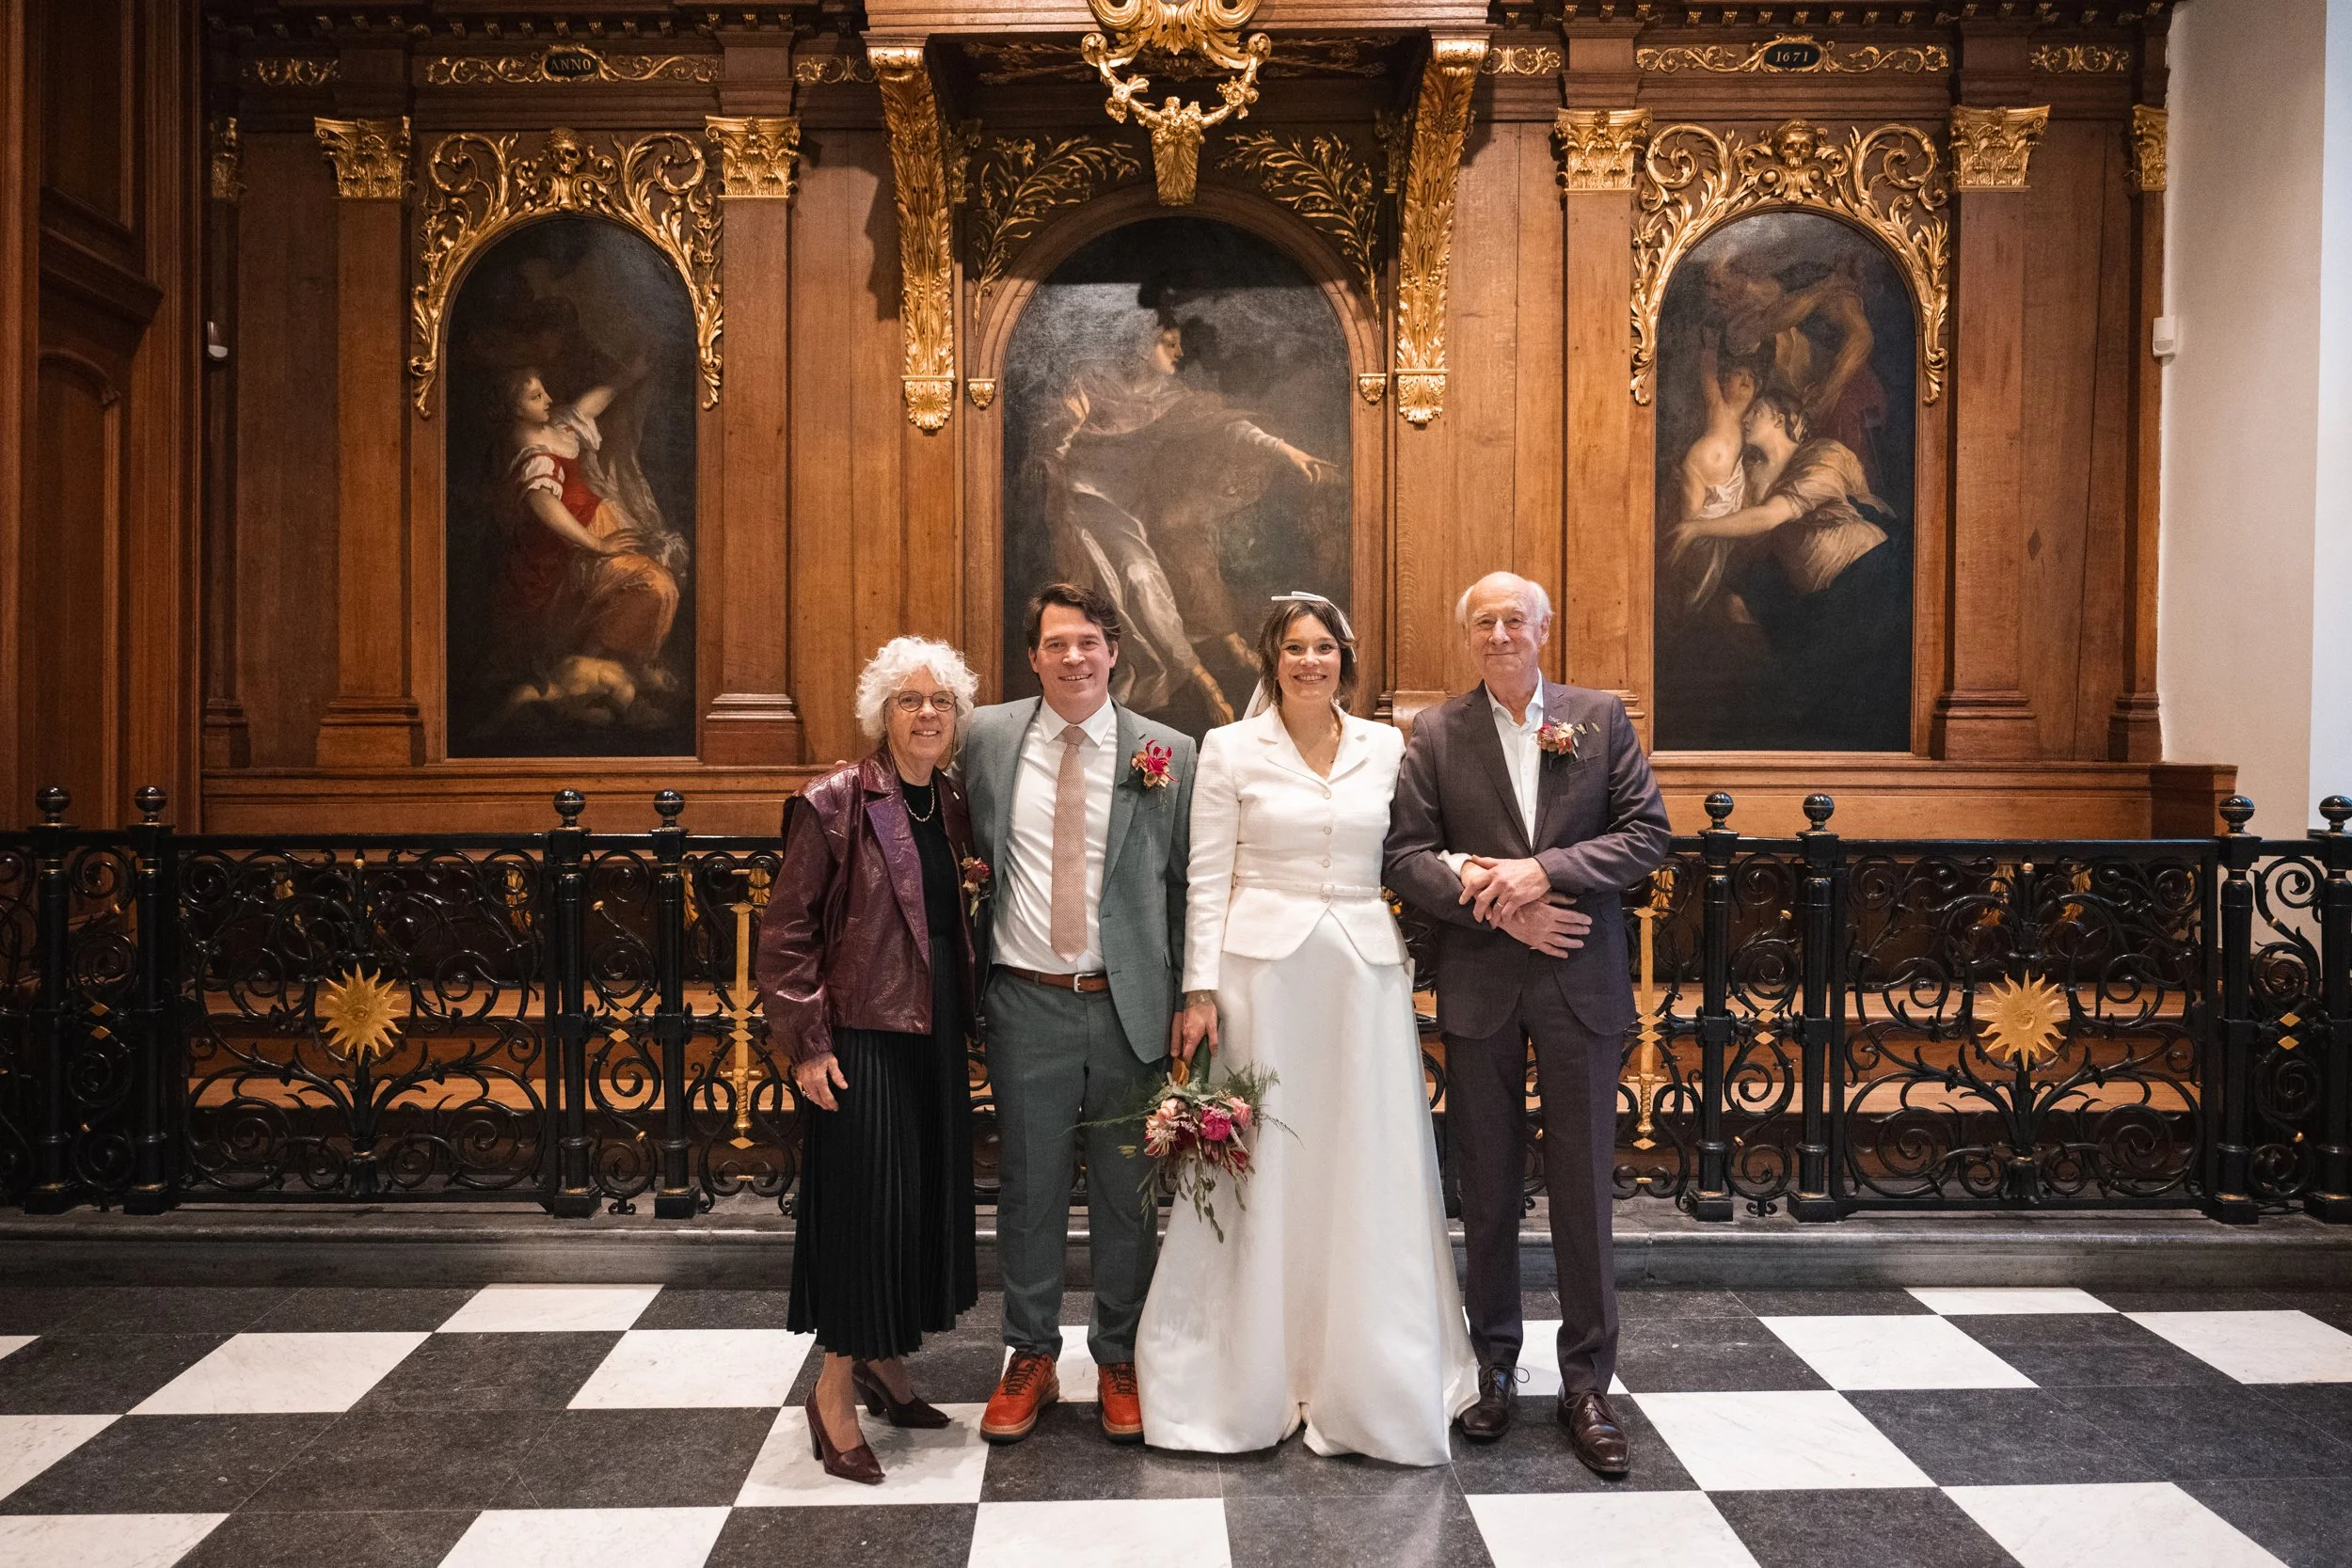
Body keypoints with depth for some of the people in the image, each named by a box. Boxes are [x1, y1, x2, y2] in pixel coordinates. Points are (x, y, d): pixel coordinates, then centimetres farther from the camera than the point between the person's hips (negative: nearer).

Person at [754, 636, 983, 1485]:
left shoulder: (953, 806, 8)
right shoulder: (834, 803, -10)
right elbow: (786, 930, -10)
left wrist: (967, 1016, 9)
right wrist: (806, 1043, -14)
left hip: (937, 1029, 7)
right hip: (862, 1031, -7)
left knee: (929, 1189, 13)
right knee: (862, 1195, -2)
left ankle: (886, 1361, 31)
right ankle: (836, 1388, 14)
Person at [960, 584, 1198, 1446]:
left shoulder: (1167, 754, -2)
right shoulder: (987, 737, 1)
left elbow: (1187, 888, 2)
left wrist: (1187, 1003, 0)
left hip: (1129, 1004, 0)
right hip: (1025, 1003, 1)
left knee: (1127, 1194, 10)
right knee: (1029, 1188, 11)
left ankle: (1120, 1361, 28)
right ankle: (1030, 1358, 29)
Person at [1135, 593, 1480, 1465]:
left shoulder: (1386, 748, 9)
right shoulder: (1231, 749, 2)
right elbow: (1207, 880, -1)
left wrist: (1413, 970, 5)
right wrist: (1201, 991, -6)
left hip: (1364, 974, 2)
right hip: (1263, 968, -2)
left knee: (1366, 1173, 7)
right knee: (1262, 1168, 5)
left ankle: (1366, 1380, 23)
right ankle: (1253, 1376, 20)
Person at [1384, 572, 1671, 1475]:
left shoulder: (1601, 717, 3)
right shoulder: (1435, 732, 2)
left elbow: (1648, 834, -3)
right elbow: (1407, 857, -4)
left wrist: (1541, 870, -16)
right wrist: (1503, 912, -14)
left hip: (1580, 988, 0)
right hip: (1479, 989, 0)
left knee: (1583, 1188, 6)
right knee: (1487, 1190, 11)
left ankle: (1587, 1384, 19)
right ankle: (1494, 1366, 26)